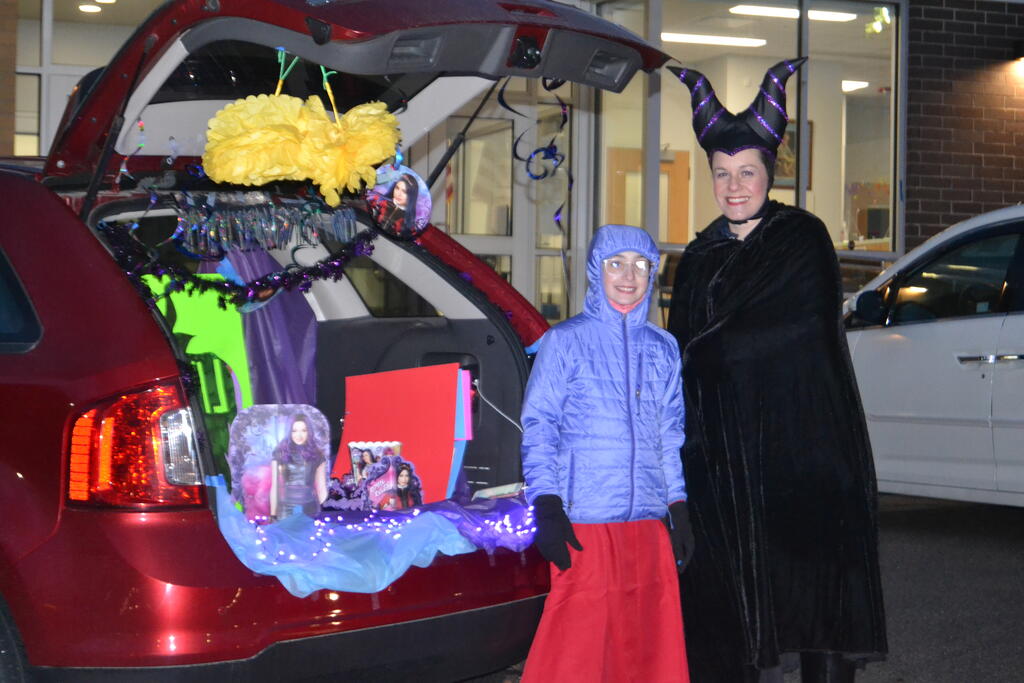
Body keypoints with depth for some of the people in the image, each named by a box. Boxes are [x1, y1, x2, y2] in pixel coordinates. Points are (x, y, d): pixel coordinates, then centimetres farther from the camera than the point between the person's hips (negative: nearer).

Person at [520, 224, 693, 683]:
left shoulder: (662, 349, 14)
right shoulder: (565, 341, 1)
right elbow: (538, 429, -2)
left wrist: (678, 509, 13)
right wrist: (547, 510, -10)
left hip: (649, 523, 5)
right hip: (584, 522, -5)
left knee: (652, 644, 6)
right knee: (576, 644, -7)